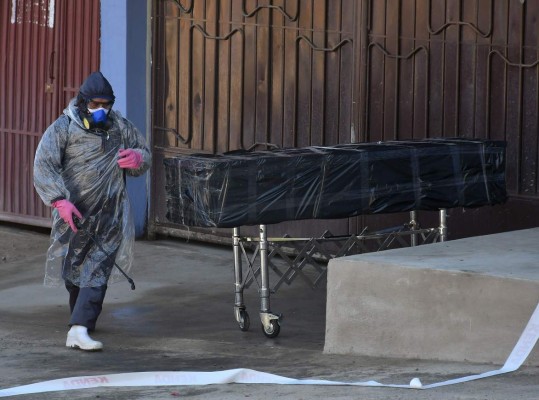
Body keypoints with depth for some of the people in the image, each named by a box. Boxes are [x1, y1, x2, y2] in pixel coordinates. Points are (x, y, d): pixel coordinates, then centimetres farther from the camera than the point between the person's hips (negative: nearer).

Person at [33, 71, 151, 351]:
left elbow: (145, 156, 18)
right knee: (73, 268, 13)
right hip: (74, 213, -1)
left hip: (109, 216, 1)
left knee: (98, 273, -11)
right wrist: (60, 200, -24)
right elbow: (44, 165, -12)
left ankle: (80, 330, -17)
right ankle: (82, 316, 38)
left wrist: (137, 159, -8)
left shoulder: (121, 128, 5)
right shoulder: (64, 128, -5)